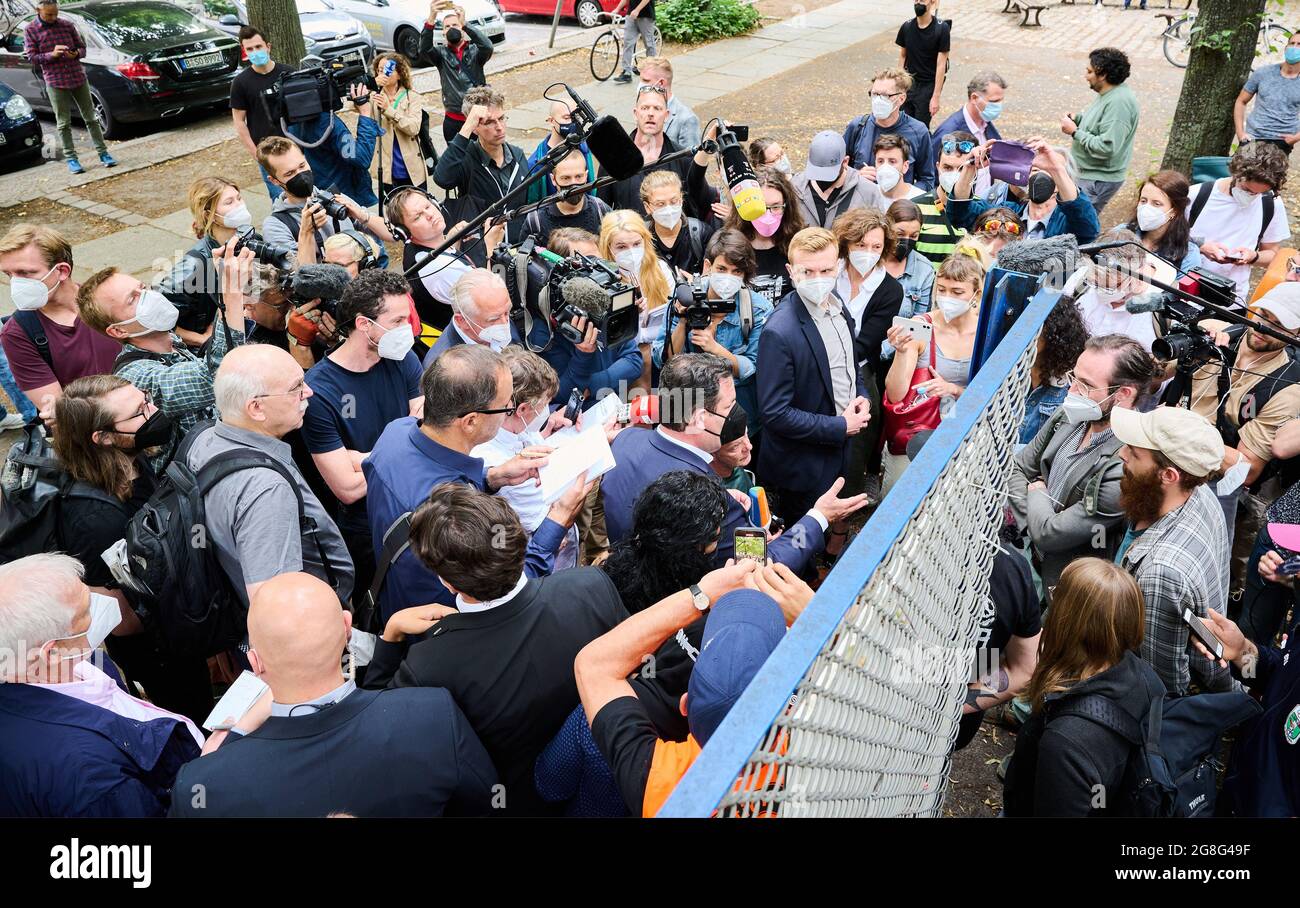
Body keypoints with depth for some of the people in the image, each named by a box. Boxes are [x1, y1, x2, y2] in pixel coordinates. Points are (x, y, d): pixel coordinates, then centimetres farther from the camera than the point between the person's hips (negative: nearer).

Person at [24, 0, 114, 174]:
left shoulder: (67, 25, 6)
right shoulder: (30, 30, 2)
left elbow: (82, 47, 11)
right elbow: (31, 57, -1)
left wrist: (76, 53, -12)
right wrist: (52, 55, -18)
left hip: (78, 77, 2)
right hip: (55, 82, -2)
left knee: (90, 118, 6)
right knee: (63, 123, 1)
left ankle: (103, 153, 12)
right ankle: (71, 159, 6)